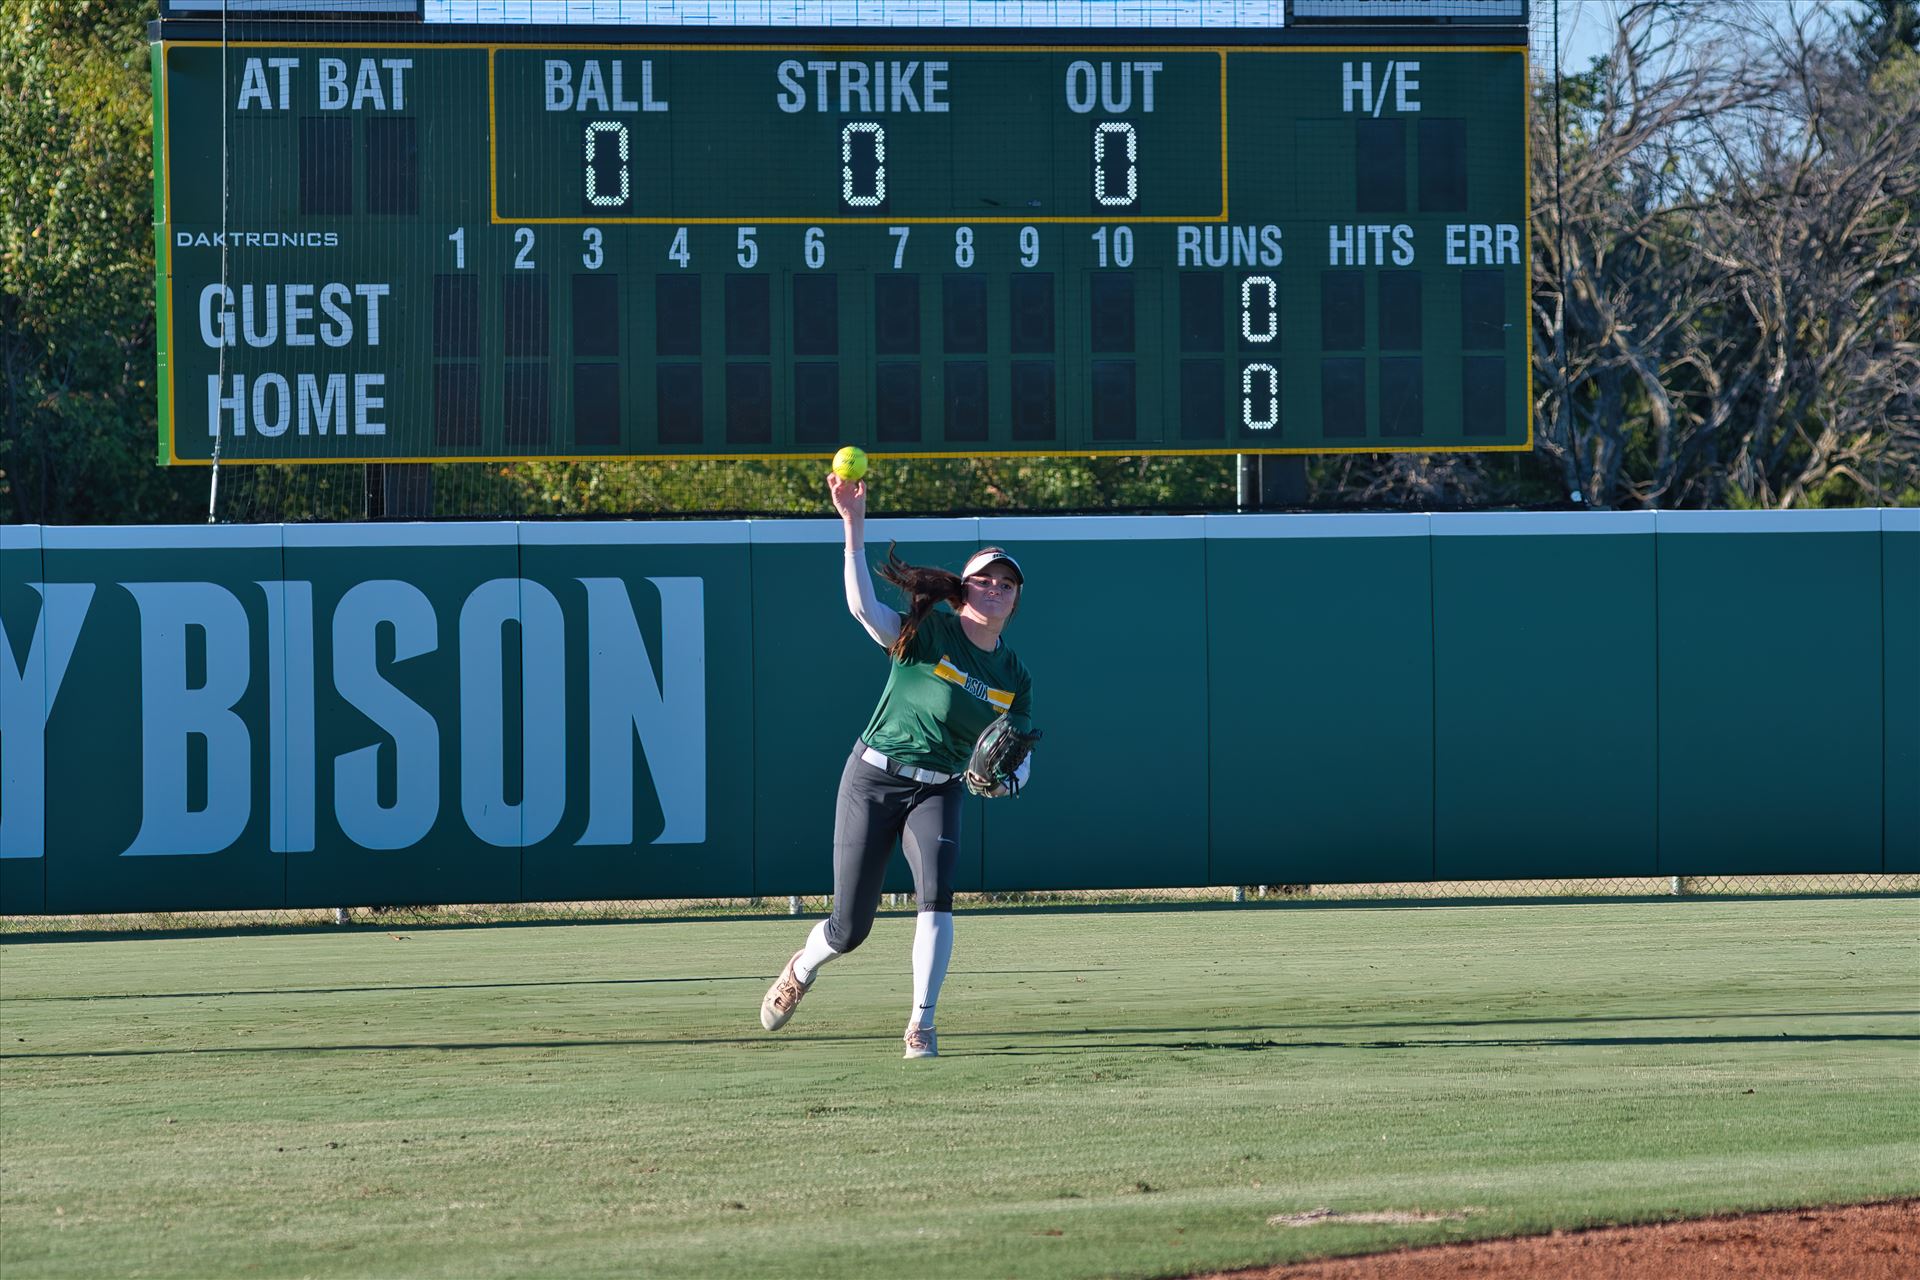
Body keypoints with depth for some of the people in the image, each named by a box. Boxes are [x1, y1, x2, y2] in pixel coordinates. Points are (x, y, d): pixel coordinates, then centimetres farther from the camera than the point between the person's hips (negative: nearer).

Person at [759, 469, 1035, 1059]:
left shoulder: (1014, 678, 3)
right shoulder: (930, 631, -11)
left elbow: (1020, 752, 8)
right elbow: (864, 607, -27)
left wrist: (1004, 778, -18)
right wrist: (854, 526, -38)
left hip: (938, 793, 3)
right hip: (873, 781, -3)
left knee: (936, 892, -26)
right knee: (850, 927, 1)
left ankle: (921, 1026, -21)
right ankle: (801, 971, 38)